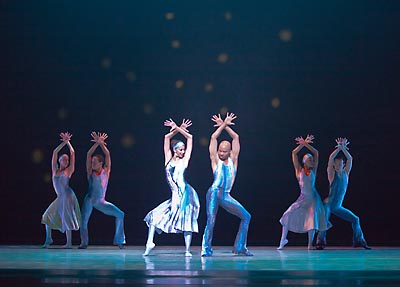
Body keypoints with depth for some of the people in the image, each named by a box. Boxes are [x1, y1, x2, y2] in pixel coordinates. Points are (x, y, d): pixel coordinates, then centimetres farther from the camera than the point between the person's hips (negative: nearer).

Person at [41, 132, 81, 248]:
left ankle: (69, 242, -6)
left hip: (67, 196, -5)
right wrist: (64, 142, 3)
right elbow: (55, 152, 6)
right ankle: (48, 239, 15)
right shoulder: (55, 170, 11)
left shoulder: (69, 171, 2)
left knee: (66, 218, -8)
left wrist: (68, 142, 2)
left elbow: (72, 153, -1)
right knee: (48, 215, 5)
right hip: (60, 197, 5)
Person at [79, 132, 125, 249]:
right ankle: (84, 242, -1)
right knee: (84, 220, -16)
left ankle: (119, 240, 0)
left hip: (101, 202, 1)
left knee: (120, 214, -9)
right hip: (90, 200, -1)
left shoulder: (106, 171, 1)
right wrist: (97, 143, -10)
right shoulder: (90, 172, 1)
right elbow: (88, 154, -6)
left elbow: (107, 154, -6)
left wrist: (101, 143, -10)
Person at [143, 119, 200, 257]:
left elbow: (190, 137, 6)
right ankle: (149, 243, -6)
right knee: (156, 215, -5)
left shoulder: (184, 160, 5)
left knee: (186, 222, -4)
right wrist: (176, 129, 14)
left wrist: (178, 128, 11)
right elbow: (167, 137, 12)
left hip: (185, 193, -3)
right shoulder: (168, 159, 11)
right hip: (175, 196, 3)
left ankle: (187, 249, -1)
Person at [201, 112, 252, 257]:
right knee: (211, 221, -12)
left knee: (246, 216, -2)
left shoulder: (233, 160, 13)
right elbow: (214, 137, 3)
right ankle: (206, 249, -2)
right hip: (214, 193, -4)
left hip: (226, 196, 4)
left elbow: (236, 137, 14)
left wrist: (225, 125, 17)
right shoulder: (215, 160, 5)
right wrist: (223, 124, 10)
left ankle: (240, 247, 4)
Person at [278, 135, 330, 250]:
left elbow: (316, 153, 4)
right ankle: (283, 239, 5)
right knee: (289, 215, -9)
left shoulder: (313, 170, 5)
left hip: (313, 198, 1)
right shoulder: (299, 170, 1)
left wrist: (306, 144, 1)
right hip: (303, 198, -1)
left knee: (312, 220, -4)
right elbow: (294, 153, -4)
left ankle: (310, 244, 4)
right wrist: (303, 144, -3)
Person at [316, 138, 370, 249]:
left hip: (338, 207, 6)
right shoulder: (332, 173, -4)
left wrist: (343, 148, -10)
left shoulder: (345, 173, 8)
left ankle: (359, 241, 12)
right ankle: (320, 243, -19)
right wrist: (339, 148, -11)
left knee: (355, 219, 4)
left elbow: (350, 159, -2)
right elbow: (331, 158, -17)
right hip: (328, 204, -6)